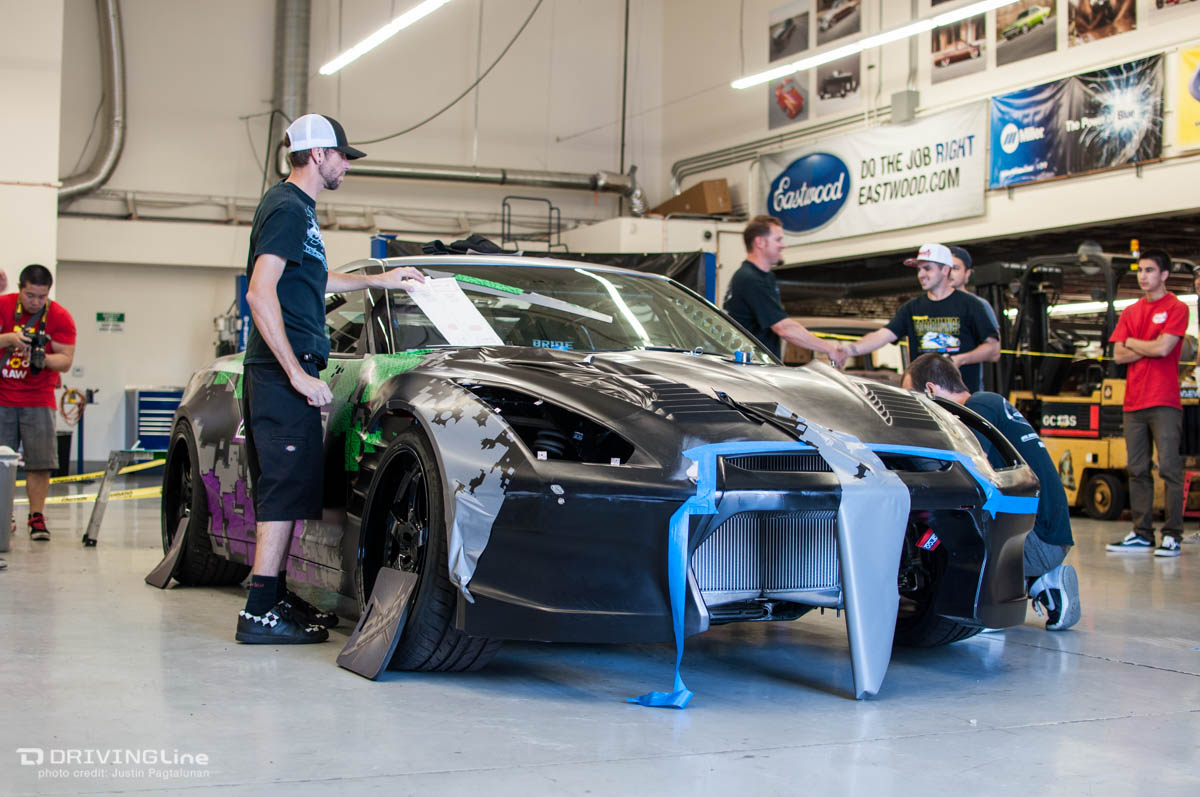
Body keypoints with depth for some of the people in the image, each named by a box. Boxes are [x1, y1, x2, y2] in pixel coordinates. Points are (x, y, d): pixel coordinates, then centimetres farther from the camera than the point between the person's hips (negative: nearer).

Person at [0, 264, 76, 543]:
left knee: (40, 462, -6)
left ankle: (36, 517, 3)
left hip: (38, 399, -1)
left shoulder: (60, 318, -4)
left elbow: (66, 360, -6)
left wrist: (43, 359, -25)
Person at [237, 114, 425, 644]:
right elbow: (260, 293, -21)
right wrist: (298, 373, -23)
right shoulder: (288, 209, -12)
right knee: (287, 488, -11)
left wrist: (377, 280, 40)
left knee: (281, 490, 14)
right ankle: (260, 613, -11)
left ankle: (277, 596, 21)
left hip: (285, 370, 11)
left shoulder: (295, 208, 21)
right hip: (283, 369, -11)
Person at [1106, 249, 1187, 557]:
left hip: (1164, 402, -6)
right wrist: (1149, 348, -4)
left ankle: (1172, 536, -4)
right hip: (1134, 402, 6)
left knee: (1169, 468, -6)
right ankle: (1142, 534, 10)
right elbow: (1118, 355, 8)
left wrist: (1132, 342, 3)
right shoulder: (1130, 313, 16)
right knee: (1137, 471, 5)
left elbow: (1163, 347, -12)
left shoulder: (1177, 308, 0)